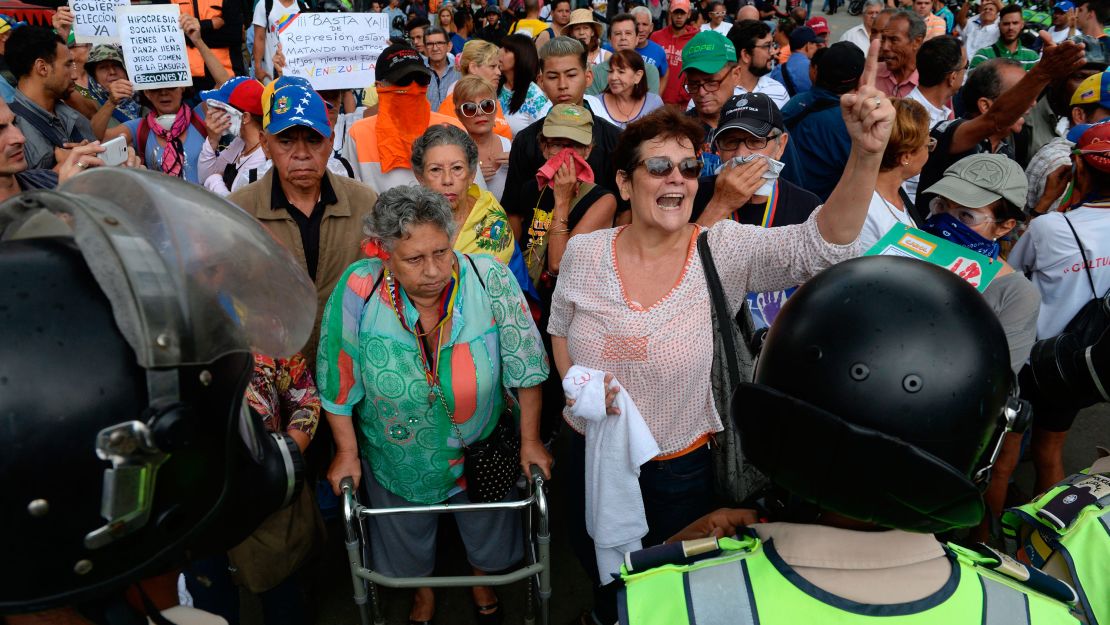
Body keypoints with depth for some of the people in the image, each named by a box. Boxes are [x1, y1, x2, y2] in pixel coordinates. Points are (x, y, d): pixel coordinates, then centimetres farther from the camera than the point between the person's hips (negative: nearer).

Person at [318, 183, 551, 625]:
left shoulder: (491, 280, -29)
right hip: (398, 459, 0)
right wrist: (347, 452, -4)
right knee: (408, 537, 27)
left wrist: (531, 441, -9)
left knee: (486, 531, 27)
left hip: (482, 448, 0)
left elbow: (524, 368, -17)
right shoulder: (357, 290, -27)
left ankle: (483, 583, 63)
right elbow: (338, 381, -13)